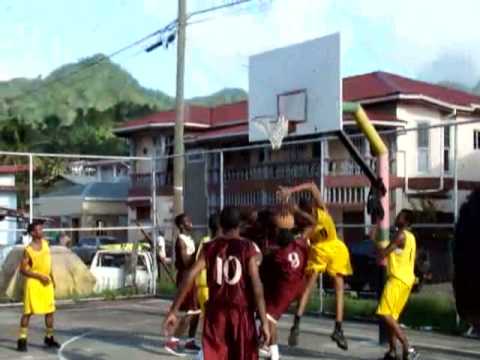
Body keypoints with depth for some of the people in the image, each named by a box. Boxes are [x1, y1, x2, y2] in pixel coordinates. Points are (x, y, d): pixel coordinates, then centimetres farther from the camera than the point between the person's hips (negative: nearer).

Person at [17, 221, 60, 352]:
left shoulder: (45, 243, 4)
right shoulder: (28, 250, -15)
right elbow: (23, 269, -16)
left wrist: (51, 278, 16)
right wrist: (40, 276, -20)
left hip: (46, 282, 6)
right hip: (33, 283, -6)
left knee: (50, 311, 10)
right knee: (28, 312, -4)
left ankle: (49, 338, 22)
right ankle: (22, 340, 1)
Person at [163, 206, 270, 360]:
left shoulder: (210, 247, 3)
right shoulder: (248, 247, -3)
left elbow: (190, 276, -6)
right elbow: (256, 285, -10)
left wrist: (173, 311, -4)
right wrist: (264, 321, -9)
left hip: (216, 312, 2)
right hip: (241, 312, -1)